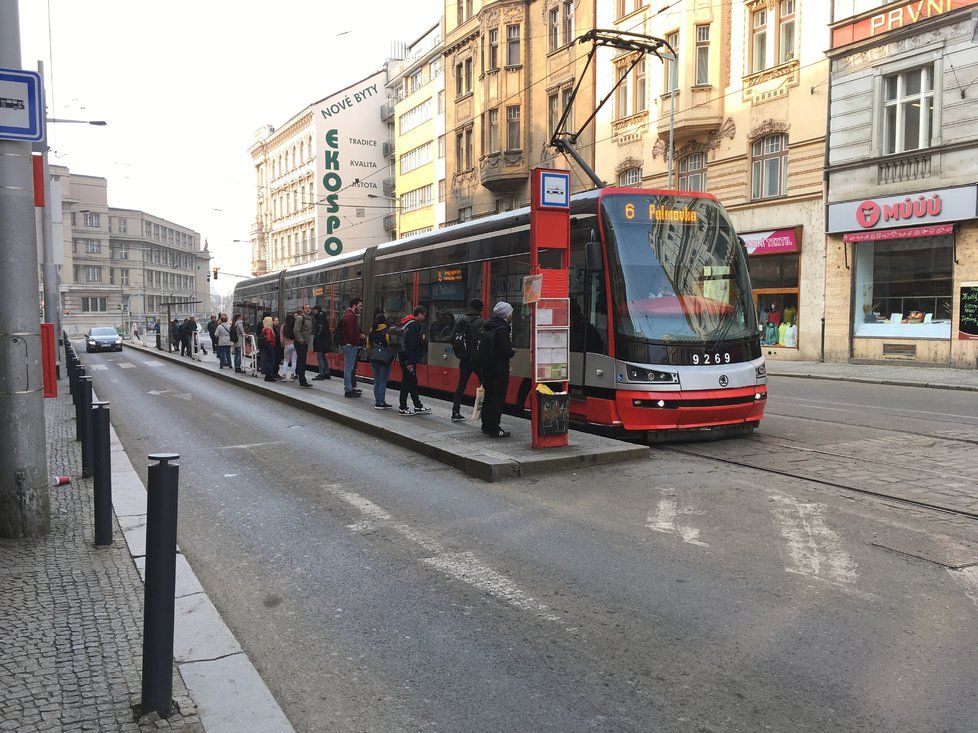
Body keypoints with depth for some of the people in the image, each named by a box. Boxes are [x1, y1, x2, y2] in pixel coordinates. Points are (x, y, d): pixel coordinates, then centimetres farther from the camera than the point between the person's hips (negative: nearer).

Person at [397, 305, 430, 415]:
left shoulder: (412, 324, 15)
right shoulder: (413, 325, -17)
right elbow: (410, 345, -23)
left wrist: (421, 339, 12)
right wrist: (410, 362, -24)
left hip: (404, 357, 11)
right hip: (408, 358, -11)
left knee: (413, 382, 15)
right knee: (407, 382, -4)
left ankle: (418, 407, 23)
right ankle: (403, 409, 3)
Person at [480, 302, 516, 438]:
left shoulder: (487, 326, 9)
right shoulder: (502, 329, -17)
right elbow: (505, 350, -22)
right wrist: (513, 353, -1)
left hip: (486, 368, 9)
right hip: (499, 369, -9)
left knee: (488, 396, 18)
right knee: (498, 398, -3)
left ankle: (486, 426, 27)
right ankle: (494, 429, -1)